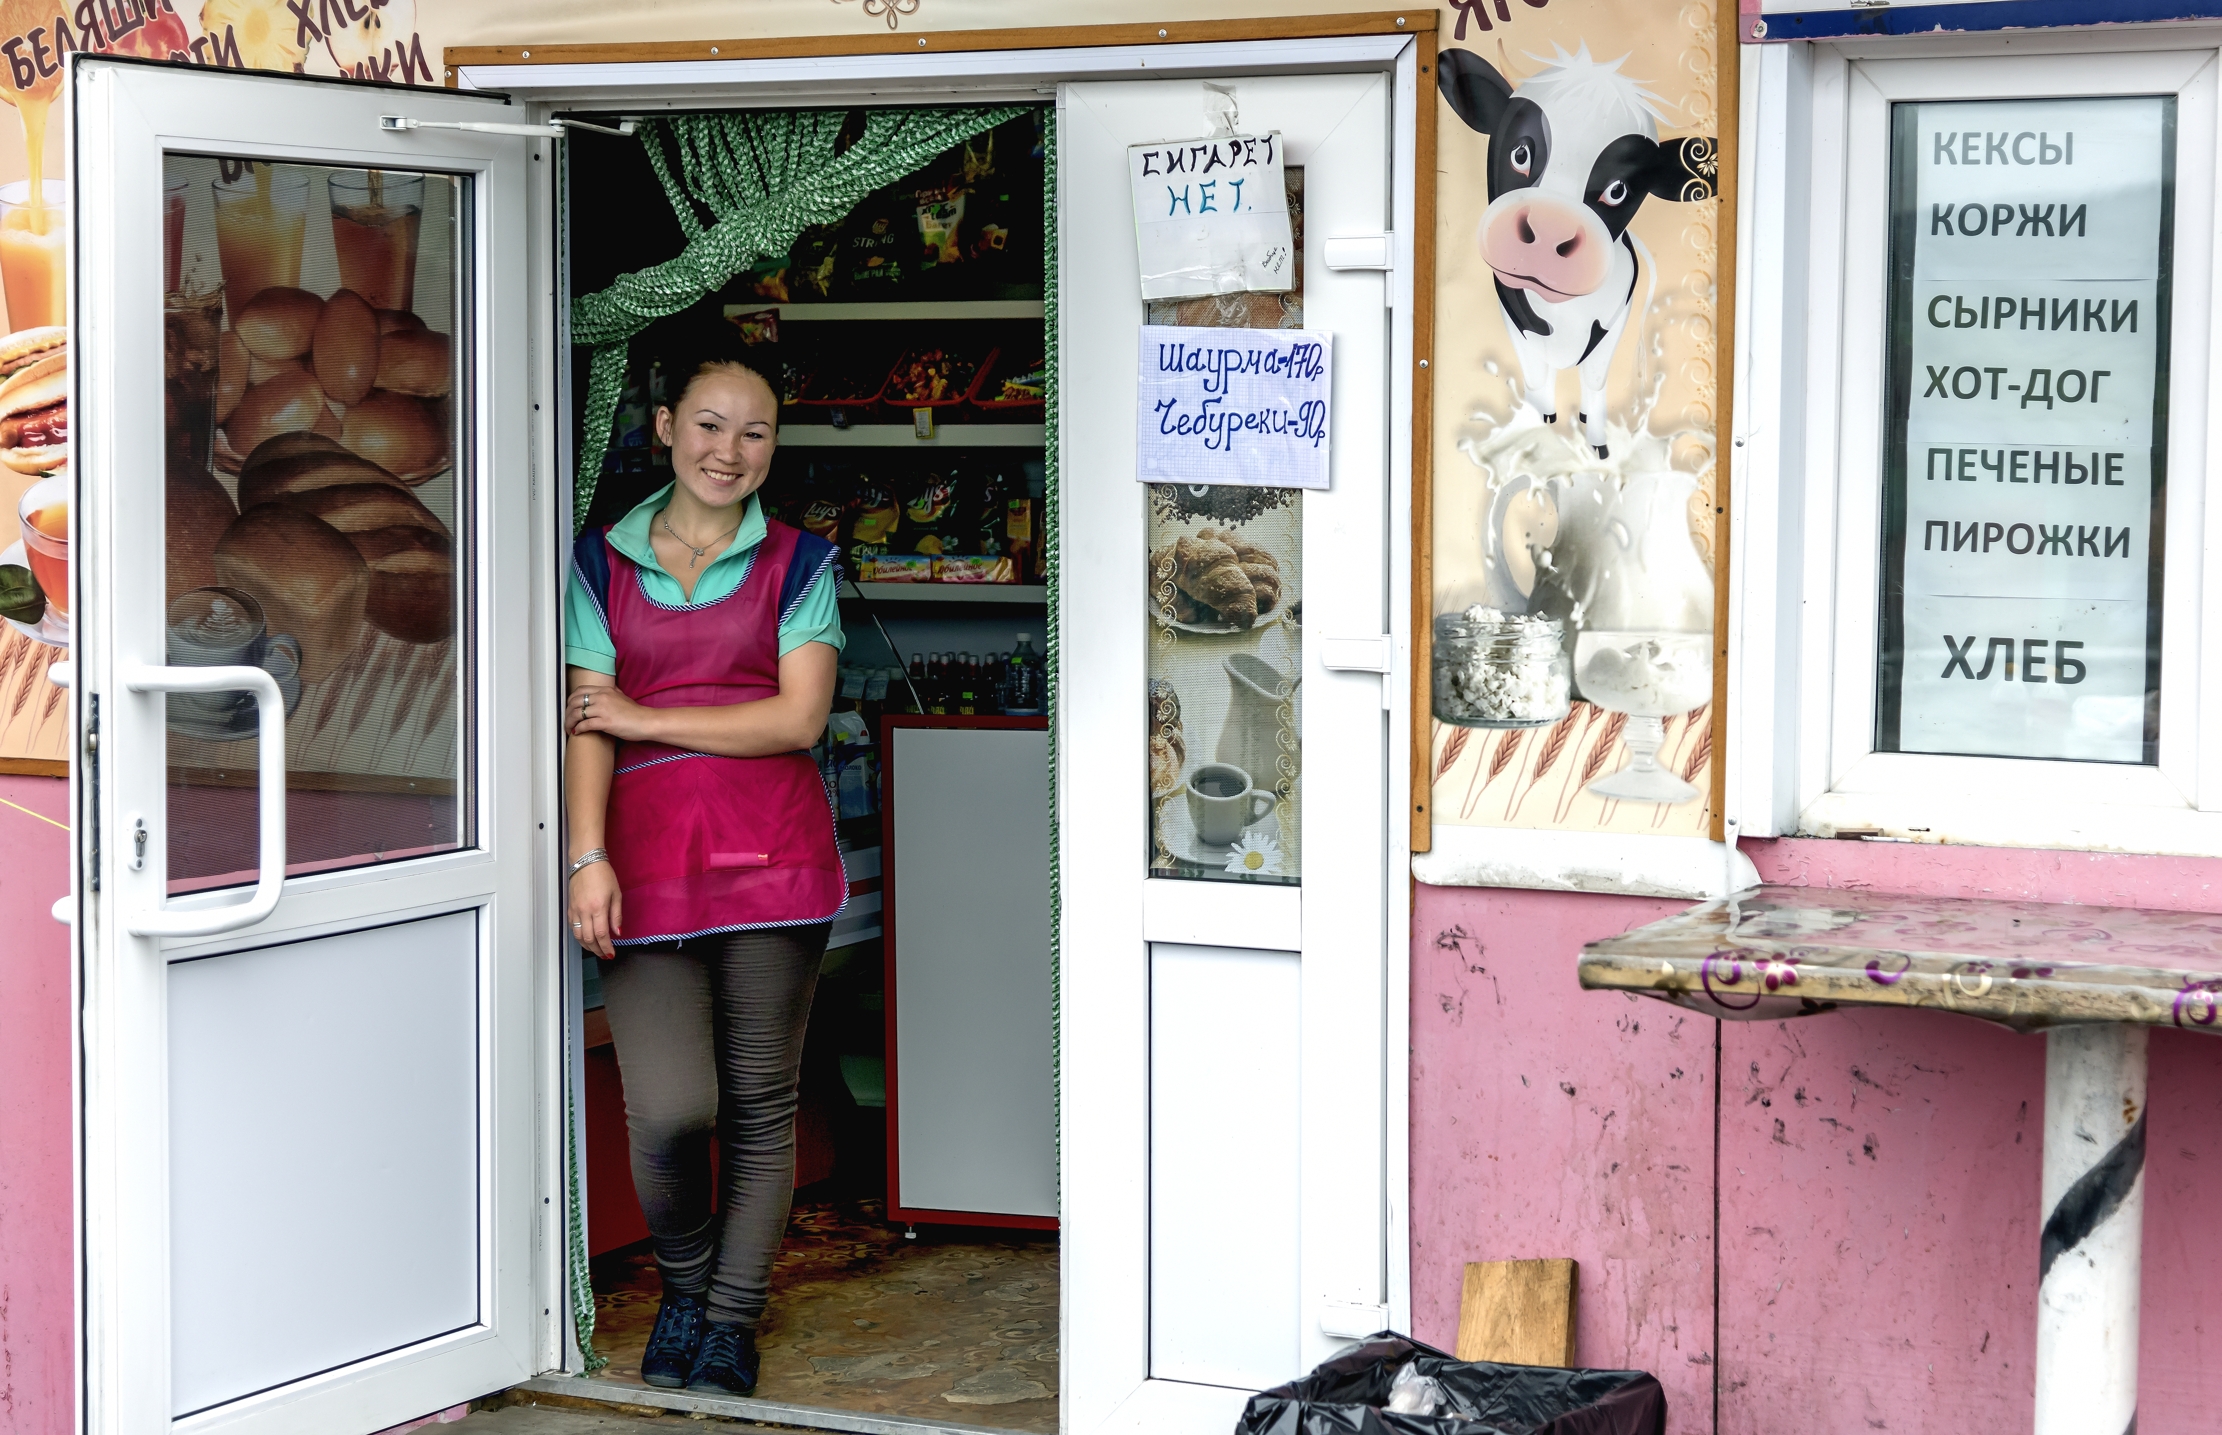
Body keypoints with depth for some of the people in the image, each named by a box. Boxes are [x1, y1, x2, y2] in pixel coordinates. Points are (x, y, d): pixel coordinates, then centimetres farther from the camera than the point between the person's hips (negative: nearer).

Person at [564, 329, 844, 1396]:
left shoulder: (798, 564, 8)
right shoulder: (603, 561, 11)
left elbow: (797, 717, -4)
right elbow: (590, 724, 4)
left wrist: (648, 720, -5)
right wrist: (588, 856, -9)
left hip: (769, 855, 0)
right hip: (646, 856, 0)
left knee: (759, 1104, 4)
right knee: (669, 1110, -11)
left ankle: (732, 1319, 18)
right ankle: (683, 1281, 17)